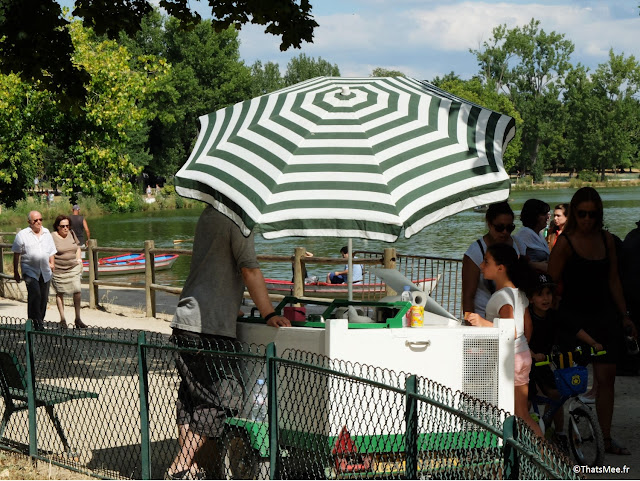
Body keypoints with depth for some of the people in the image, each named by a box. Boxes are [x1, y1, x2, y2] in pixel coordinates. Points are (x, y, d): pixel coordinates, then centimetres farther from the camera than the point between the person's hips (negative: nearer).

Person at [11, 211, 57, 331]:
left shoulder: (47, 233, 12)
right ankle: (36, 321, -18)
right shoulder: (22, 235, -2)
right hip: (30, 270, -4)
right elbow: (16, 254, 3)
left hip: (45, 271, 4)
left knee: (44, 297, 6)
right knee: (35, 294, -21)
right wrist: (15, 272, 3)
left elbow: (51, 251, 23)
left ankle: (40, 321, 18)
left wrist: (51, 263, 12)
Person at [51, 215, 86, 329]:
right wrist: (51, 265, -14)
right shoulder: (52, 237, -10)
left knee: (77, 291, -8)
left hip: (73, 268, 3)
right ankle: (62, 319, 19)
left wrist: (79, 259, 10)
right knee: (60, 293, 7)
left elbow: (77, 247, 21)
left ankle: (78, 319, 3)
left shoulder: (71, 234, 6)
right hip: (58, 270, -3)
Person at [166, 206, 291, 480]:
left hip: (186, 319, 9)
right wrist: (269, 315, -5)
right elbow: (249, 270, -11)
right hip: (209, 327, -9)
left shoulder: (208, 215, 18)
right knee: (221, 399, -5)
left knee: (189, 396, 13)